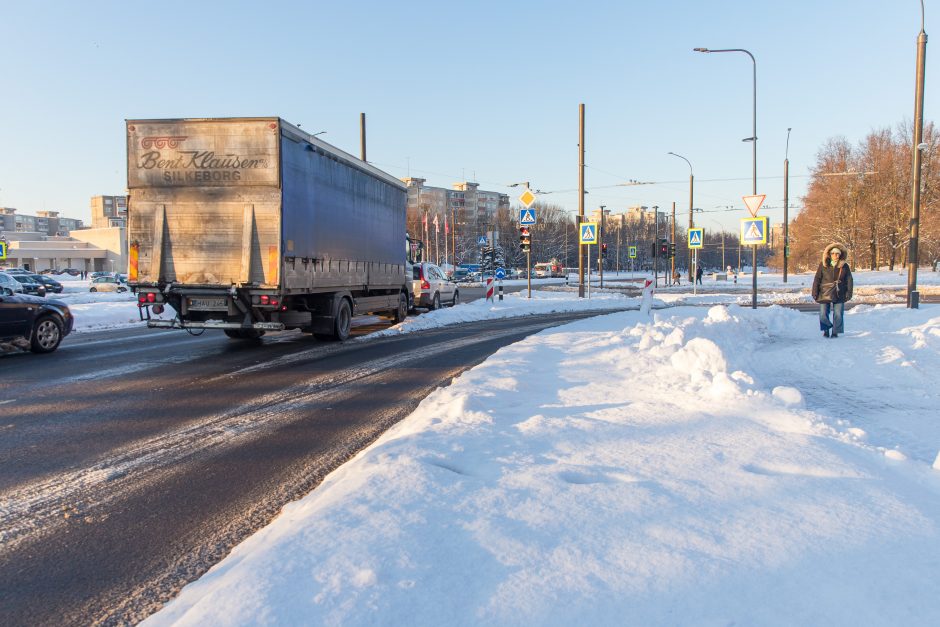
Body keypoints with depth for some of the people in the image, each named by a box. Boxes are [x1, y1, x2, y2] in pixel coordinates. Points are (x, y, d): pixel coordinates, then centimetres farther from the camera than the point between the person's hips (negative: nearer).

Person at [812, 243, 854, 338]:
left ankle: (835, 332, 16)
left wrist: (849, 293, 2)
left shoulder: (844, 266, 3)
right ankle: (826, 330, 23)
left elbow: (849, 280, 7)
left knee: (838, 314, 0)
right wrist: (815, 293, -1)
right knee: (823, 314, -1)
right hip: (825, 294, 0)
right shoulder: (823, 265, 0)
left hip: (839, 295, 1)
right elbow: (817, 279, 2)